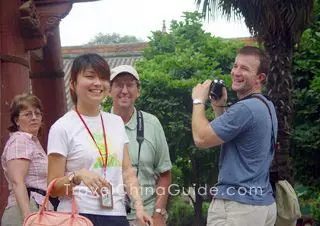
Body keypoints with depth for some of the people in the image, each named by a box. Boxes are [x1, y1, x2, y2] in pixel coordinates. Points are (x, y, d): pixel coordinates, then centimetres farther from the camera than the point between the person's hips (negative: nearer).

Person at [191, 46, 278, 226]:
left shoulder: (245, 108, -20)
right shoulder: (266, 106, 12)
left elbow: (201, 139, -14)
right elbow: (228, 137, 21)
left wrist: (199, 101, -1)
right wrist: (220, 107, 10)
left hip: (238, 205, -10)